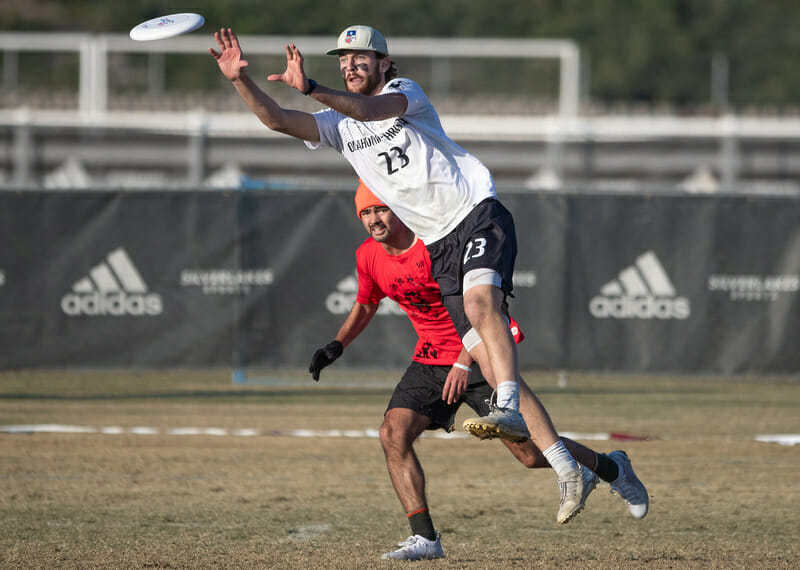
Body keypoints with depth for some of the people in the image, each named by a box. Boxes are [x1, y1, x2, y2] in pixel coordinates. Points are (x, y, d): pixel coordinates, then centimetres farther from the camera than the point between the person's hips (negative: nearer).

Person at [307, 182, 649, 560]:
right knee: (393, 434, -15)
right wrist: (336, 346, 4)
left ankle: (611, 468, 21)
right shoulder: (368, 256, -1)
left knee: (529, 451, -7)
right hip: (429, 359, 6)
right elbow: (365, 305, 19)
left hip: (478, 356, -6)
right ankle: (424, 538, -12)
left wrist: (464, 362, -31)